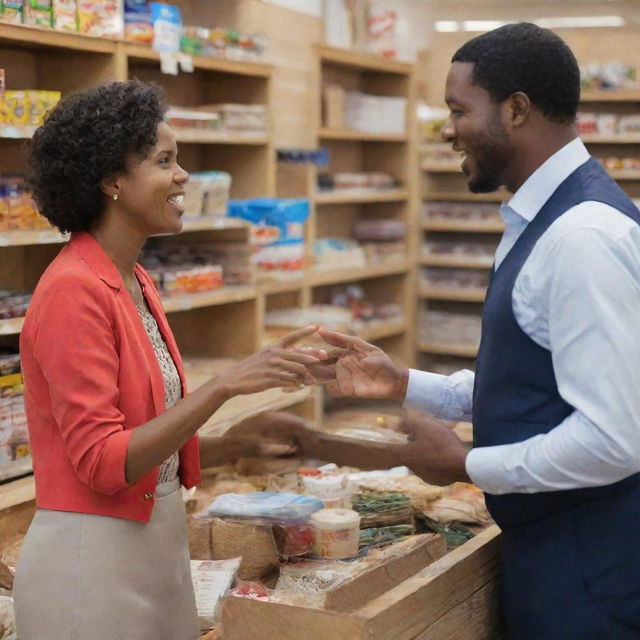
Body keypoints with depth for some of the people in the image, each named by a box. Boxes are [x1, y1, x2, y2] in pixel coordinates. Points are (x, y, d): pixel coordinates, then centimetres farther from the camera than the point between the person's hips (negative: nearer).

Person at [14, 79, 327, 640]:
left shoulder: (137, 286, 8)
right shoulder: (73, 290, -17)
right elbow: (101, 461, -21)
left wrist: (242, 441, 1)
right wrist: (223, 385, -25)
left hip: (156, 546, 8)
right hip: (92, 563, -8)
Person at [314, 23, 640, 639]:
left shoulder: (584, 235, -24)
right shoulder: (543, 222, 8)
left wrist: (465, 464, -16)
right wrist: (405, 383, 8)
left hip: (588, 564, -9)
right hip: (547, 541, 9)